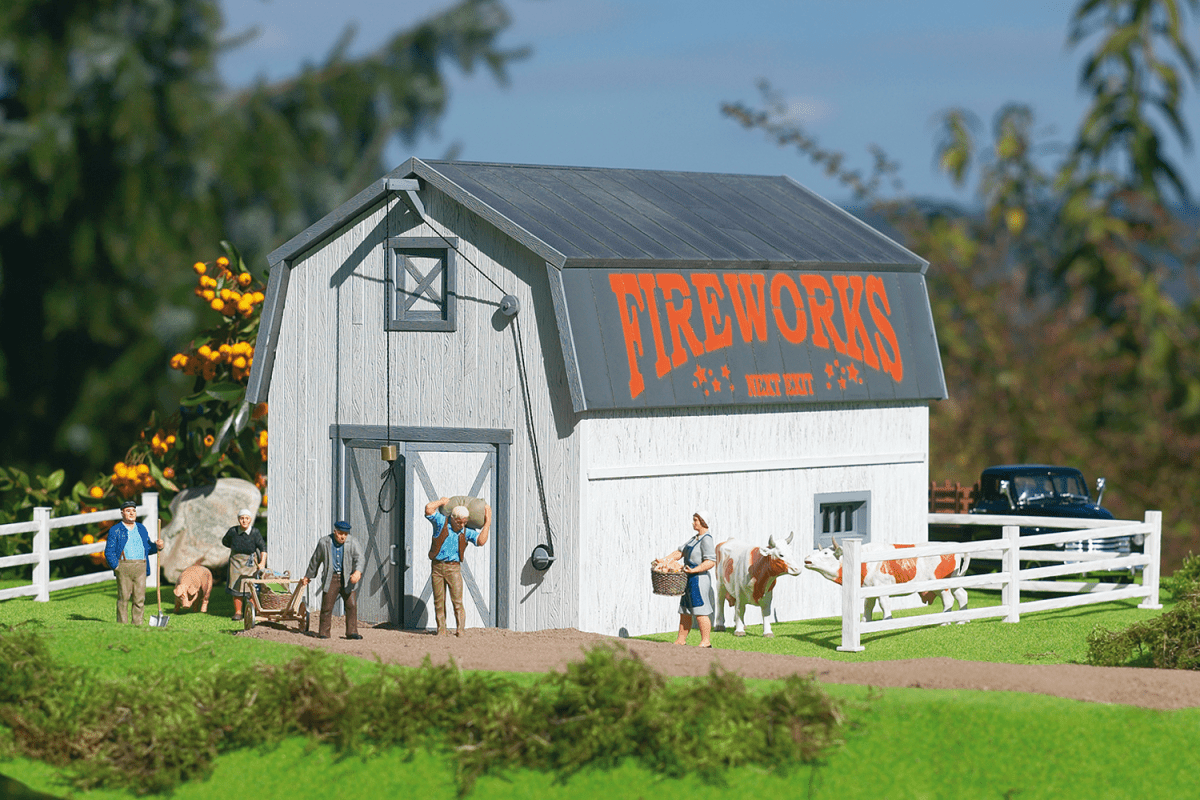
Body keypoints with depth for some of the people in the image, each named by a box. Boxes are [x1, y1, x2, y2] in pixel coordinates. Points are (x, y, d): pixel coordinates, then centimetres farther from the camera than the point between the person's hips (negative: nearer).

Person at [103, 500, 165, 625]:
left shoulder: (141, 529, 19)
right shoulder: (115, 530, 5)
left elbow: (148, 548, 22)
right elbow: (109, 552, 0)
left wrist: (157, 546, 1)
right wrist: (116, 567, -10)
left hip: (140, 568, 4)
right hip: (123, 567, -3)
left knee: (139, 599, -1)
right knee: (123, 598, -4)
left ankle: (137, 624, 3)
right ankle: (122, 624, 0)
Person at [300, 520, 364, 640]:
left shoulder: (352, 543, -1)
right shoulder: (324, 542, 1)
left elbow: (358, 558, -13)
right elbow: (315, 560, 13)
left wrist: (358, 572, -33)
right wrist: (308, 576, 22)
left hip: (347, 579, 0)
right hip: (331, 579, 0)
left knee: (351, 605, -5)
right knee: (327, 606, -3)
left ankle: (352, 632, 2)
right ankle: (323, 632, 6)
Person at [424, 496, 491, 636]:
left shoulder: (467, 531, 3)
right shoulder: (441, 522, -2)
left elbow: (481, 541, -13)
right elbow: (429, 509, -16)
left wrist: (487, 522, -8)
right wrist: (442, 501, -1)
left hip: (453, 567, 0)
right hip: (437, 566, 0)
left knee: (457, 599, -10)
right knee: (439, 601, 2)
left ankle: (460, 629, -10)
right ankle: (441, 630, 9)